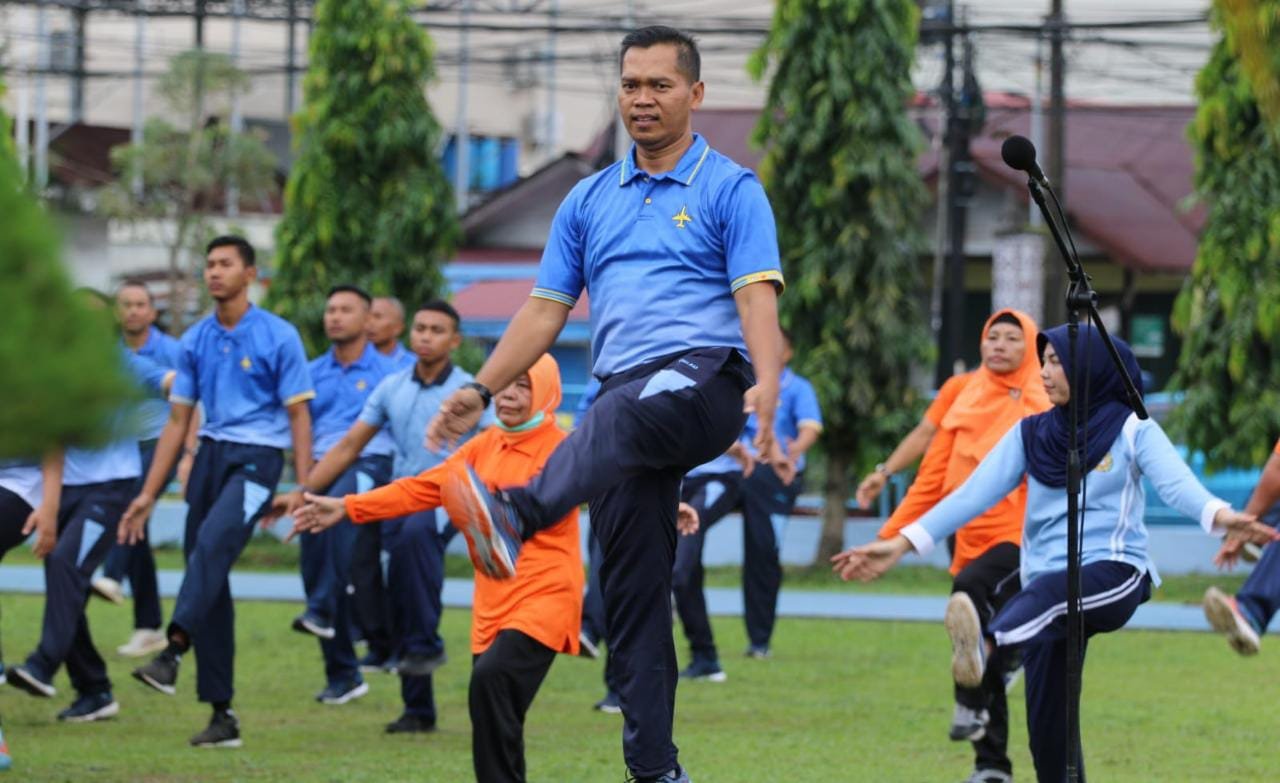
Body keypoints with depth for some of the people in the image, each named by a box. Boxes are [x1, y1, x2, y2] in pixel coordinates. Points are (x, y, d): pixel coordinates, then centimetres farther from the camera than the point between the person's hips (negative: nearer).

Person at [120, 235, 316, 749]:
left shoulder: (278, 337, -3)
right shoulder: (195, 341, 12)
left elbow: (299, 416, -3)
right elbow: (178, 421, 16)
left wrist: (304, 489, -12)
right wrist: (148, 494, 12)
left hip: (257, 456, -6)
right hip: (210, 454, 6)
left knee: (212, 543, -31)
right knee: (204, 571, 2)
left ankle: (174, 649, -44)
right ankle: (221, 713, 6)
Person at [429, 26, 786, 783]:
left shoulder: (730, 190, 4)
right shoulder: (590, 201, 20)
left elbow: (756, 296, -8)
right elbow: (546, 310, 21)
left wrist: (767, 386, -26)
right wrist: (480, 392, 11)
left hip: (704, 381, -6)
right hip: (625, 396, 6)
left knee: (619, 414, -40)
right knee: (632, 589, 0)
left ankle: (517, 517, -65)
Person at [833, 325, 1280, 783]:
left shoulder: (1131, 430, 1)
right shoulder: (1030, 435, 13)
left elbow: (1177, 484, -16)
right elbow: (973, 494, 6)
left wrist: (1221, 517, -38)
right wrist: (901, 545, -4)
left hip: (1115, 577, -6)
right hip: (1045, 587, 6)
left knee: (1047, 590, -39)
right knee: (1048, 720, -3)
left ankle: (984, 645, -69)